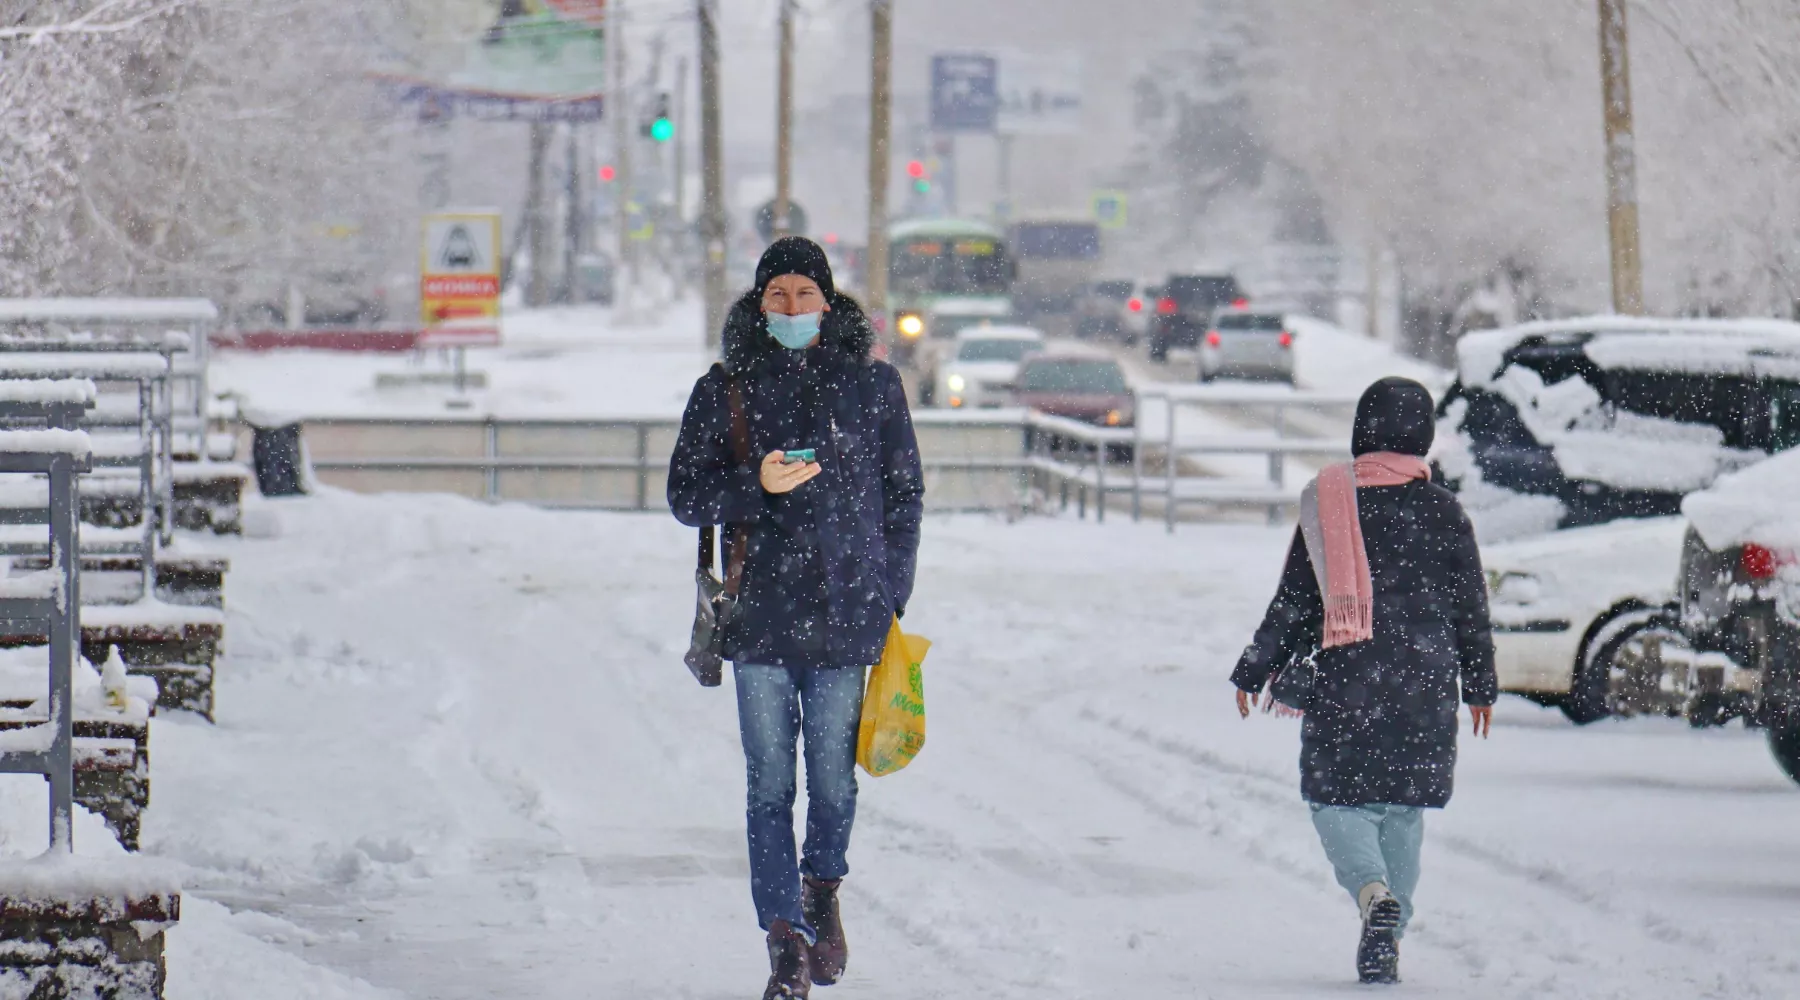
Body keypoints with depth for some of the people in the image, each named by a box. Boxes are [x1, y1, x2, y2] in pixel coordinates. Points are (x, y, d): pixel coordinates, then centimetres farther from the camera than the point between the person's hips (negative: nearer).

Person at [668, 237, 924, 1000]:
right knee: (770, 786, -4)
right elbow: (686, 495, 5)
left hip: (847, 617, 0)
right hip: (760, 615, 0)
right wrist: (756, 484, -14)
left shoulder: (873, 385, 7)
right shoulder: (725, 390, 5)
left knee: (834, 778, 4)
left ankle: (822, 888, 33)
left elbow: (903, 495, 12)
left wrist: (891, 599, 6)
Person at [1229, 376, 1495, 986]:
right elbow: (1471, 607, 5)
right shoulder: (1442, 511, 1)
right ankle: (1388, 936, 11)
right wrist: (1479, 685, 17)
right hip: (1426, 684, 2)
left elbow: (1295, 603, 2)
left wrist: (1253, 672, 13)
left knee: (1337, 800, 4)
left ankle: (1375, 895, -24)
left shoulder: (1329, 504, -1)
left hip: (1346, 683, -2)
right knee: (1404, 807, 13)